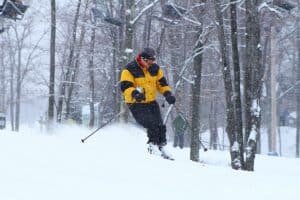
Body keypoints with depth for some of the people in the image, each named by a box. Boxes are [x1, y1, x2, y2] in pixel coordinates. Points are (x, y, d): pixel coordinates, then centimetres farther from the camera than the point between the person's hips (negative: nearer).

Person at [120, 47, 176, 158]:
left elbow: (161, 83, 14)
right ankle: (153, 145, -6)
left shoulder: (155, 68, 5)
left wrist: (168, 94, -4)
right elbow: (125, 86, -20)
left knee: (160, 126, 1)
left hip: (151, 103, 6)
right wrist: (134, 93, -39)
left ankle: (161, 146, 17)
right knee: (152, 124, -21)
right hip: (136, 104, -6)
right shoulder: (130, 70, -13)